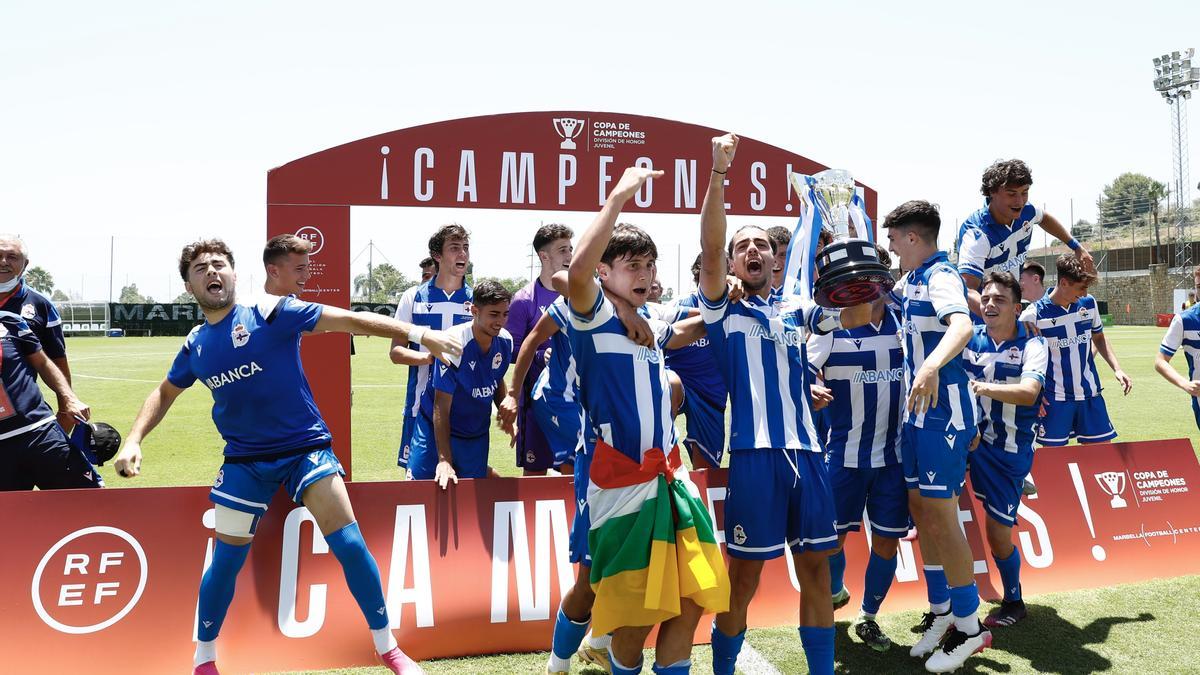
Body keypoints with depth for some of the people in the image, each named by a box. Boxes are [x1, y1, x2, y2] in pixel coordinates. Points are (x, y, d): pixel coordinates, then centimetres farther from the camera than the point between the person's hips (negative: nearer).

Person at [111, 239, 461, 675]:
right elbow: (165, 393, 24)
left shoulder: (270, 312, -10)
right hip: (245, 459, 3)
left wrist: (419, 335, -20)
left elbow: (348, 320, -14)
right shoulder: (195, 345, 5)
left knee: (349, 544, -10)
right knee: (227, 559, 6)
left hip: (306, 446, -3)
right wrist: (134, 440, 9)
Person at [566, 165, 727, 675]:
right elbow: (577, 272, -27)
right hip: (623, 485, -7)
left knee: (690, 604, 8)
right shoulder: (593, 315, -4)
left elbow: (693, 329, 39)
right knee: (634, 619, 1)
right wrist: (619, 197, -22)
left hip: (672, 478, 7)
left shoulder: (651, 328, 17)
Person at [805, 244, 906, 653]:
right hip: (844, 454, -3)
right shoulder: (833, 325, -7)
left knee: (888, 539, 8)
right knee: (834, 536, 7)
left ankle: (868, 617, 29)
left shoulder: (903, 321, 3)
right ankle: (834, 592, 38)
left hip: (894, 453, 3)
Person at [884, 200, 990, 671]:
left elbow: (962, 325, -37)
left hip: (942, 412, -9)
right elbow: (886, 293, 37)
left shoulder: (941, 276, -15)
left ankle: (969, 626, 11)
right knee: (920, 511, 14)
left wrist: (933, 365, -54)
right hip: (916, 411, 9)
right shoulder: (912, 280, 13)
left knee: (940, 516, -3)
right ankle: (940, 610, 29)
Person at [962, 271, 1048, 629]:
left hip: (1008, 450, -3)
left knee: (998, 532, 2)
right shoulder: (970, 339, 0)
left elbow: (1029, 393, -27)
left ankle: (1013, 603, 27)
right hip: (968, 436, 3)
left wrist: (984, 387, -42)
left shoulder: (1032, 345, -10)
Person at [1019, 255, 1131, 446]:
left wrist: (1117, 369, 5)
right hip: (1055, 399, -4)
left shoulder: (1088, 304, 3)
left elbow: (1099, 338, 18)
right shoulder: (1034, 314, -11)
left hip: (1090, 394, 4)